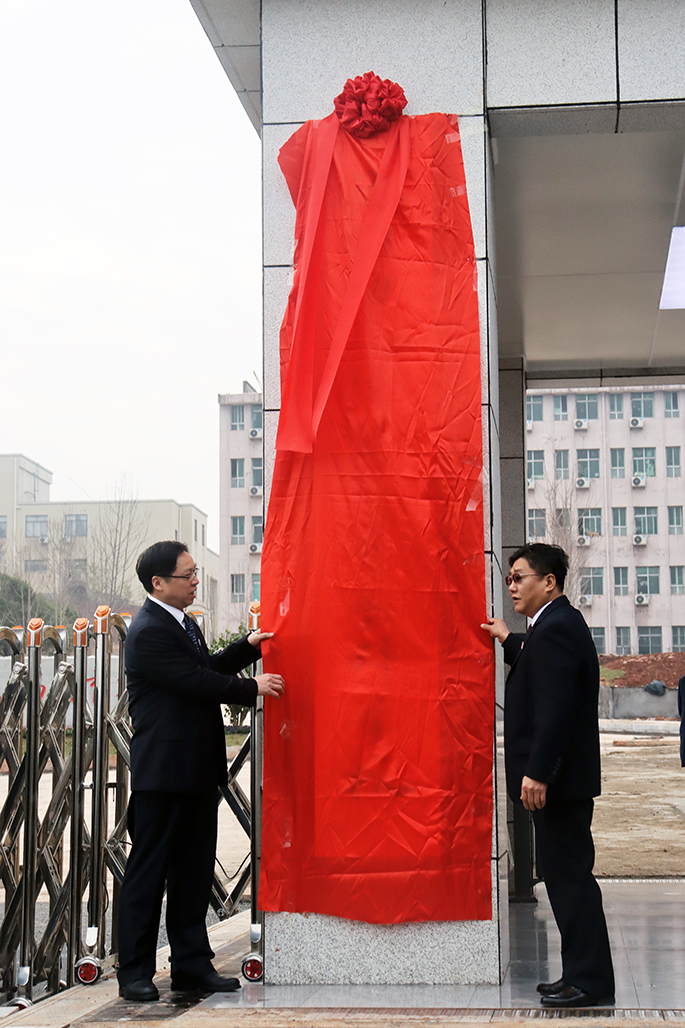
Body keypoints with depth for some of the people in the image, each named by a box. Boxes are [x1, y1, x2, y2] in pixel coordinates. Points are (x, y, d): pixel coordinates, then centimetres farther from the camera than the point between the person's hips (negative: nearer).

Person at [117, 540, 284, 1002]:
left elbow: (207, 668, 23)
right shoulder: (149, 631, -16)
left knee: (194, 869, 12)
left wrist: (248, 647, 11)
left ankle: (192, 965, 20)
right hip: (162, 771, -9)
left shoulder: (184, 624, 15)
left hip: (198, 771, 9)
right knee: (148, 872, 0)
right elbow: (197, 682, -20)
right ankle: (135, 972, 8)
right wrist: (253, 688, -10)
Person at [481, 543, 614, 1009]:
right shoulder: (561, 623, 15)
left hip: (558, 777, -11)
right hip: (561, 777, 11)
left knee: (570, 874, -5)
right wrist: (510, 642, 22)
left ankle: (590, 981, 1)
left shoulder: (555, 628, -17)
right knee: (565, 873, 14)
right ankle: (582, 974, 22)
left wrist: (537, 772, -26)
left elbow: (555, 706, -25)